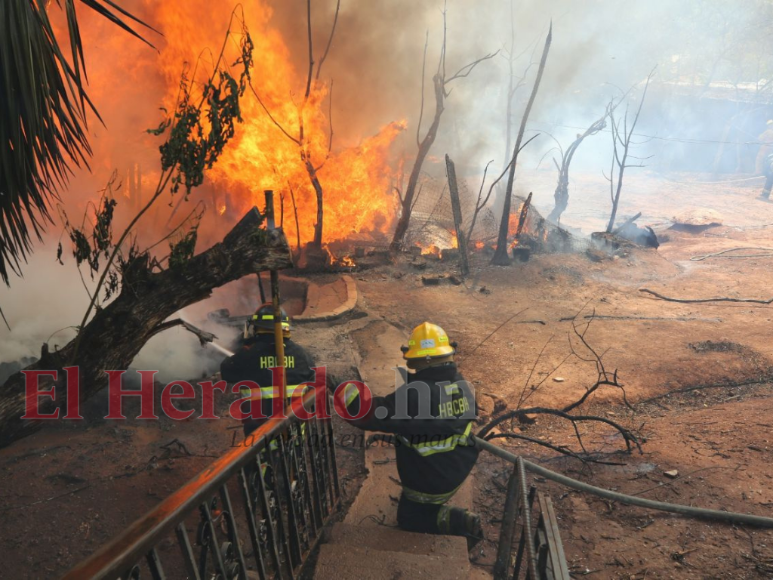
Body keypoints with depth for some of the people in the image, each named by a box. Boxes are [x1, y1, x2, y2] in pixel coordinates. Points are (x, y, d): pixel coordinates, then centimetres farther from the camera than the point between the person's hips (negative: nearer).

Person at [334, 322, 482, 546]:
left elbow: (370, 414, -26)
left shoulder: (413, 394, -33)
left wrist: (344, 395, -8)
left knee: (408, 518, 19)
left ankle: (461, 523, -1)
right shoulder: (463, 385, -11)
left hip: (429, 480, -6)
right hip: (460, 469, 6)